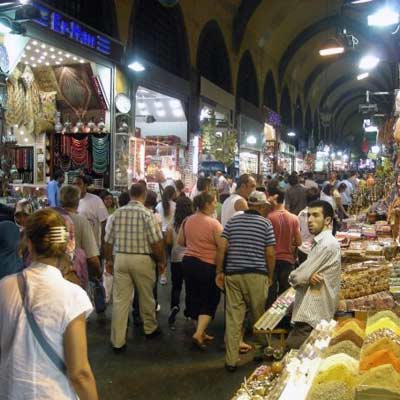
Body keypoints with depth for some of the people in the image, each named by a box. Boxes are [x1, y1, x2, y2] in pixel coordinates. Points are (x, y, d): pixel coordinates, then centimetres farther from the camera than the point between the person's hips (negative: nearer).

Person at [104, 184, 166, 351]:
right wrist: (161, 261, 0)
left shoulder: (117, 213, 1)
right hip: (142, 259, -3)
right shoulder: (146, 213, -10)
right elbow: (156, 242, -13)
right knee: (146, 297, 17)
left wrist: (108, 260, 17)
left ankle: (118, 341, 9)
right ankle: (150, 329, 36)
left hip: (121, 258, 3)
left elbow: (109, 240, 5)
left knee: (120, 300, 5)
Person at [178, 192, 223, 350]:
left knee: (195, 298, 16)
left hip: (188, 261, 6)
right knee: (210, 300, 7)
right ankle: (198, 334, -4)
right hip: (207, 265, -6)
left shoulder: (188, 221, 3)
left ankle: (201, 331, 28)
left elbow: (180, 241, 13)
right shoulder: (213, 223, -16)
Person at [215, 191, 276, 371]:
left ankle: (231, 360, 8)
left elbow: (222, 248, 0)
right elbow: (270, 254, -3)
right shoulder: (266, 223, 0)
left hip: (232, 274, 2)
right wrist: (270, 276, 9)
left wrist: (219, 272, 6)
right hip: (256, 275, -2)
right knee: (259, 315, 15)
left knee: (233, 317, 4)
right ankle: (260, 350, 31)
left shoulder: (232, 221, 8)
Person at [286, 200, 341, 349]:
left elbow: (297, 277, -19)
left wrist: (299, 277, 2)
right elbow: (304, 274, 11)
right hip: (311, 312, 9)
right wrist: (307, 277, -10)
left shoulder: (327, 245, -18)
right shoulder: (320, 242, 15)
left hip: (312, 316, -9)